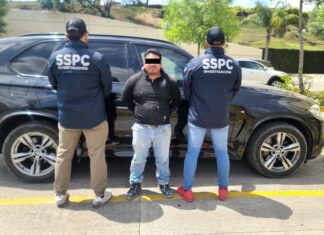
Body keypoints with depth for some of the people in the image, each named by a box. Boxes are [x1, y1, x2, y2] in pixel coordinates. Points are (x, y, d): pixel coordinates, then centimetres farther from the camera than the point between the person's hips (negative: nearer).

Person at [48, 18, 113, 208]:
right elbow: (107, 88, -2)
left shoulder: (55, 57, -6)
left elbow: (54, 85, 9)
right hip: (94, 117, -3)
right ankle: (100, 195, 22)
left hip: (66, 117, 3)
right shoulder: (97, 58, -15)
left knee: (63, 155, 18)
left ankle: (61, 195, 30)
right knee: (97, 156, 11)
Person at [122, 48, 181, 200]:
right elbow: (125, 98, 8)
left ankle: (164, 183, 33)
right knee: (138, 158, 13)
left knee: (162, 158, 14)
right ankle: (135, 184, 31)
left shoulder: (169, 81, -2)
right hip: (141, 127, 0)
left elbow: (177, 99, 11)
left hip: (163, 128, 1)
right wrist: (136, 111, 4)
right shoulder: (135, 79, -3)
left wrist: (168, 111, 4)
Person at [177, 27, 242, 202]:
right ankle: (223, 189, 28)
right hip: (221, 118, 2)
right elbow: (235, 91, 8)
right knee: (222, 153, 17)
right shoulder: (234, 66, -3)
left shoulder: (195, 63, -11)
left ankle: (186, 189, 20)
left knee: (192, 153, 10)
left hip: (197, 117, -2)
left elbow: (186, 91, -1)